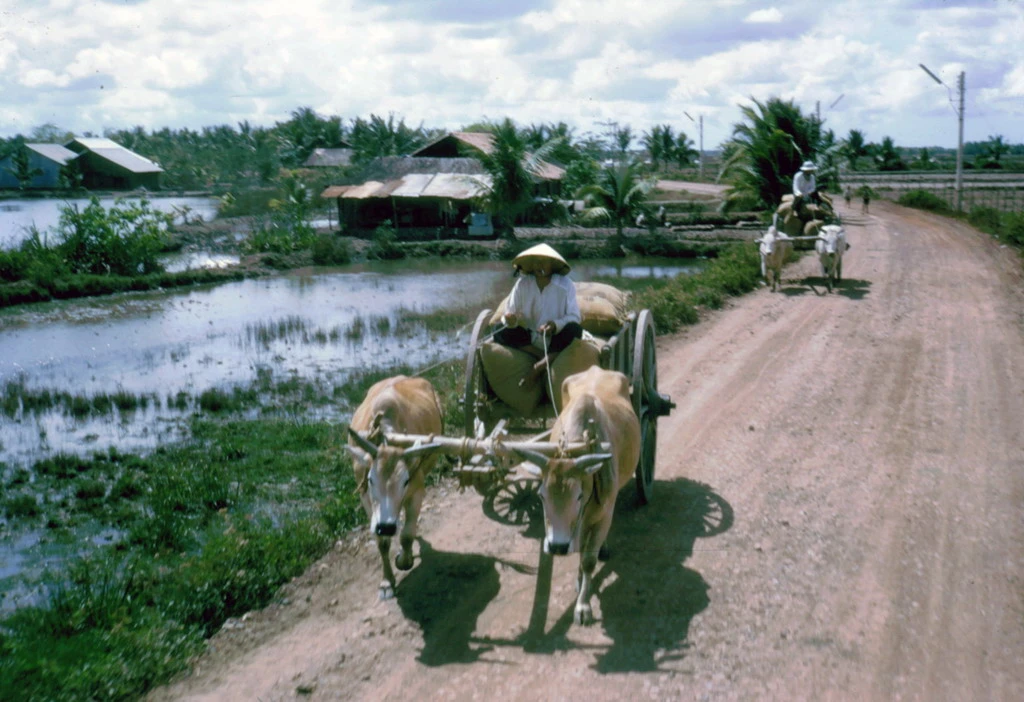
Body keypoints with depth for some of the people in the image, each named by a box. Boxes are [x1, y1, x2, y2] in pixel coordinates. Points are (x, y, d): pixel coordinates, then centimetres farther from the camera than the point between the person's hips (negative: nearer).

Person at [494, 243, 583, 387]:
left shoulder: (566, 284, -9)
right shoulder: (522, 284, -5)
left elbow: (574, 316, -13)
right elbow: (510, 314, -6)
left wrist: (555, 325, -32)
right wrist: (510, 320, -31)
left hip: (557, 339, -2)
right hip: (531, 339, 2)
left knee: (573, 329, -33)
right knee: (500, 335, -23)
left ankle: (540, 366, -29)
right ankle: (545, 357, -23)